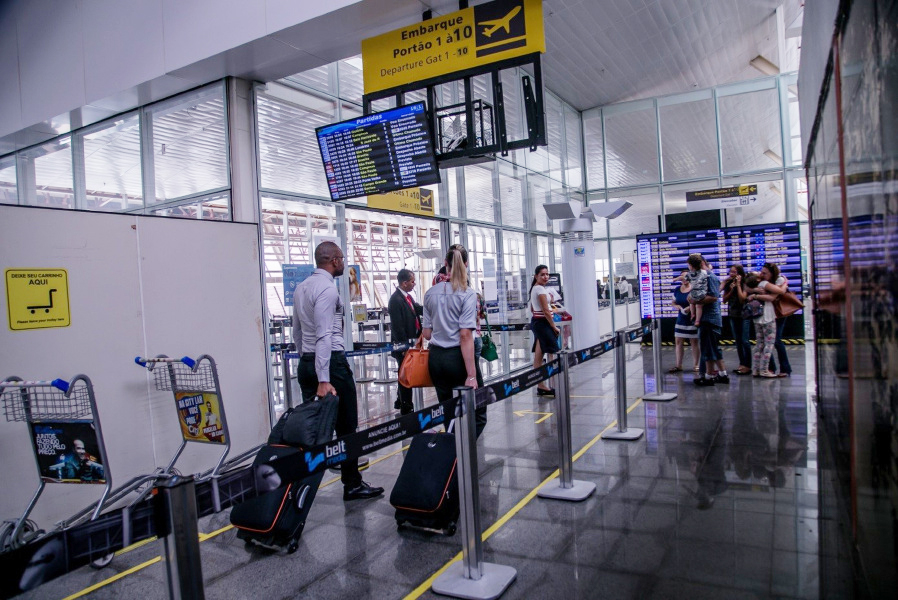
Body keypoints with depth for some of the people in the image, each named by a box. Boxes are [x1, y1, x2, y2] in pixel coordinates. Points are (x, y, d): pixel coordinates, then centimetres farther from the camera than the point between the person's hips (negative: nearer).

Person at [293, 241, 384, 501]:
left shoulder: (301, 288, 13)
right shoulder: (328, 288, -14)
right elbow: (324, 336, -21)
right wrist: (323, 380, -24)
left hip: (306, 363, 9)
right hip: (330, 361, -9)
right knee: (346, 426, 2)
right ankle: (352, 484, 10)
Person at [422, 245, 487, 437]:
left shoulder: (431, 293, 5)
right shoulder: (467, 294, -9)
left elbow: (426, 334, 6)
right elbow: (465, 335, -17)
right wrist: (471, 375, -18)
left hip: (436, 357, 5)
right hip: (458, 357, -5)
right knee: (477, 414, 7)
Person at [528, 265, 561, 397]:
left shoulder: (534, 288, 16)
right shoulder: (541, 289, -13)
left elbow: (532, 309, 23)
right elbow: (546, 311, -17)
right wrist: (554, 326, -13)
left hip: (536, 321, 10)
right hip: (543, 322, -10)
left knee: (538, 356, 9)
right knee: (552, 354, -8)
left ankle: (541, 387, 14)